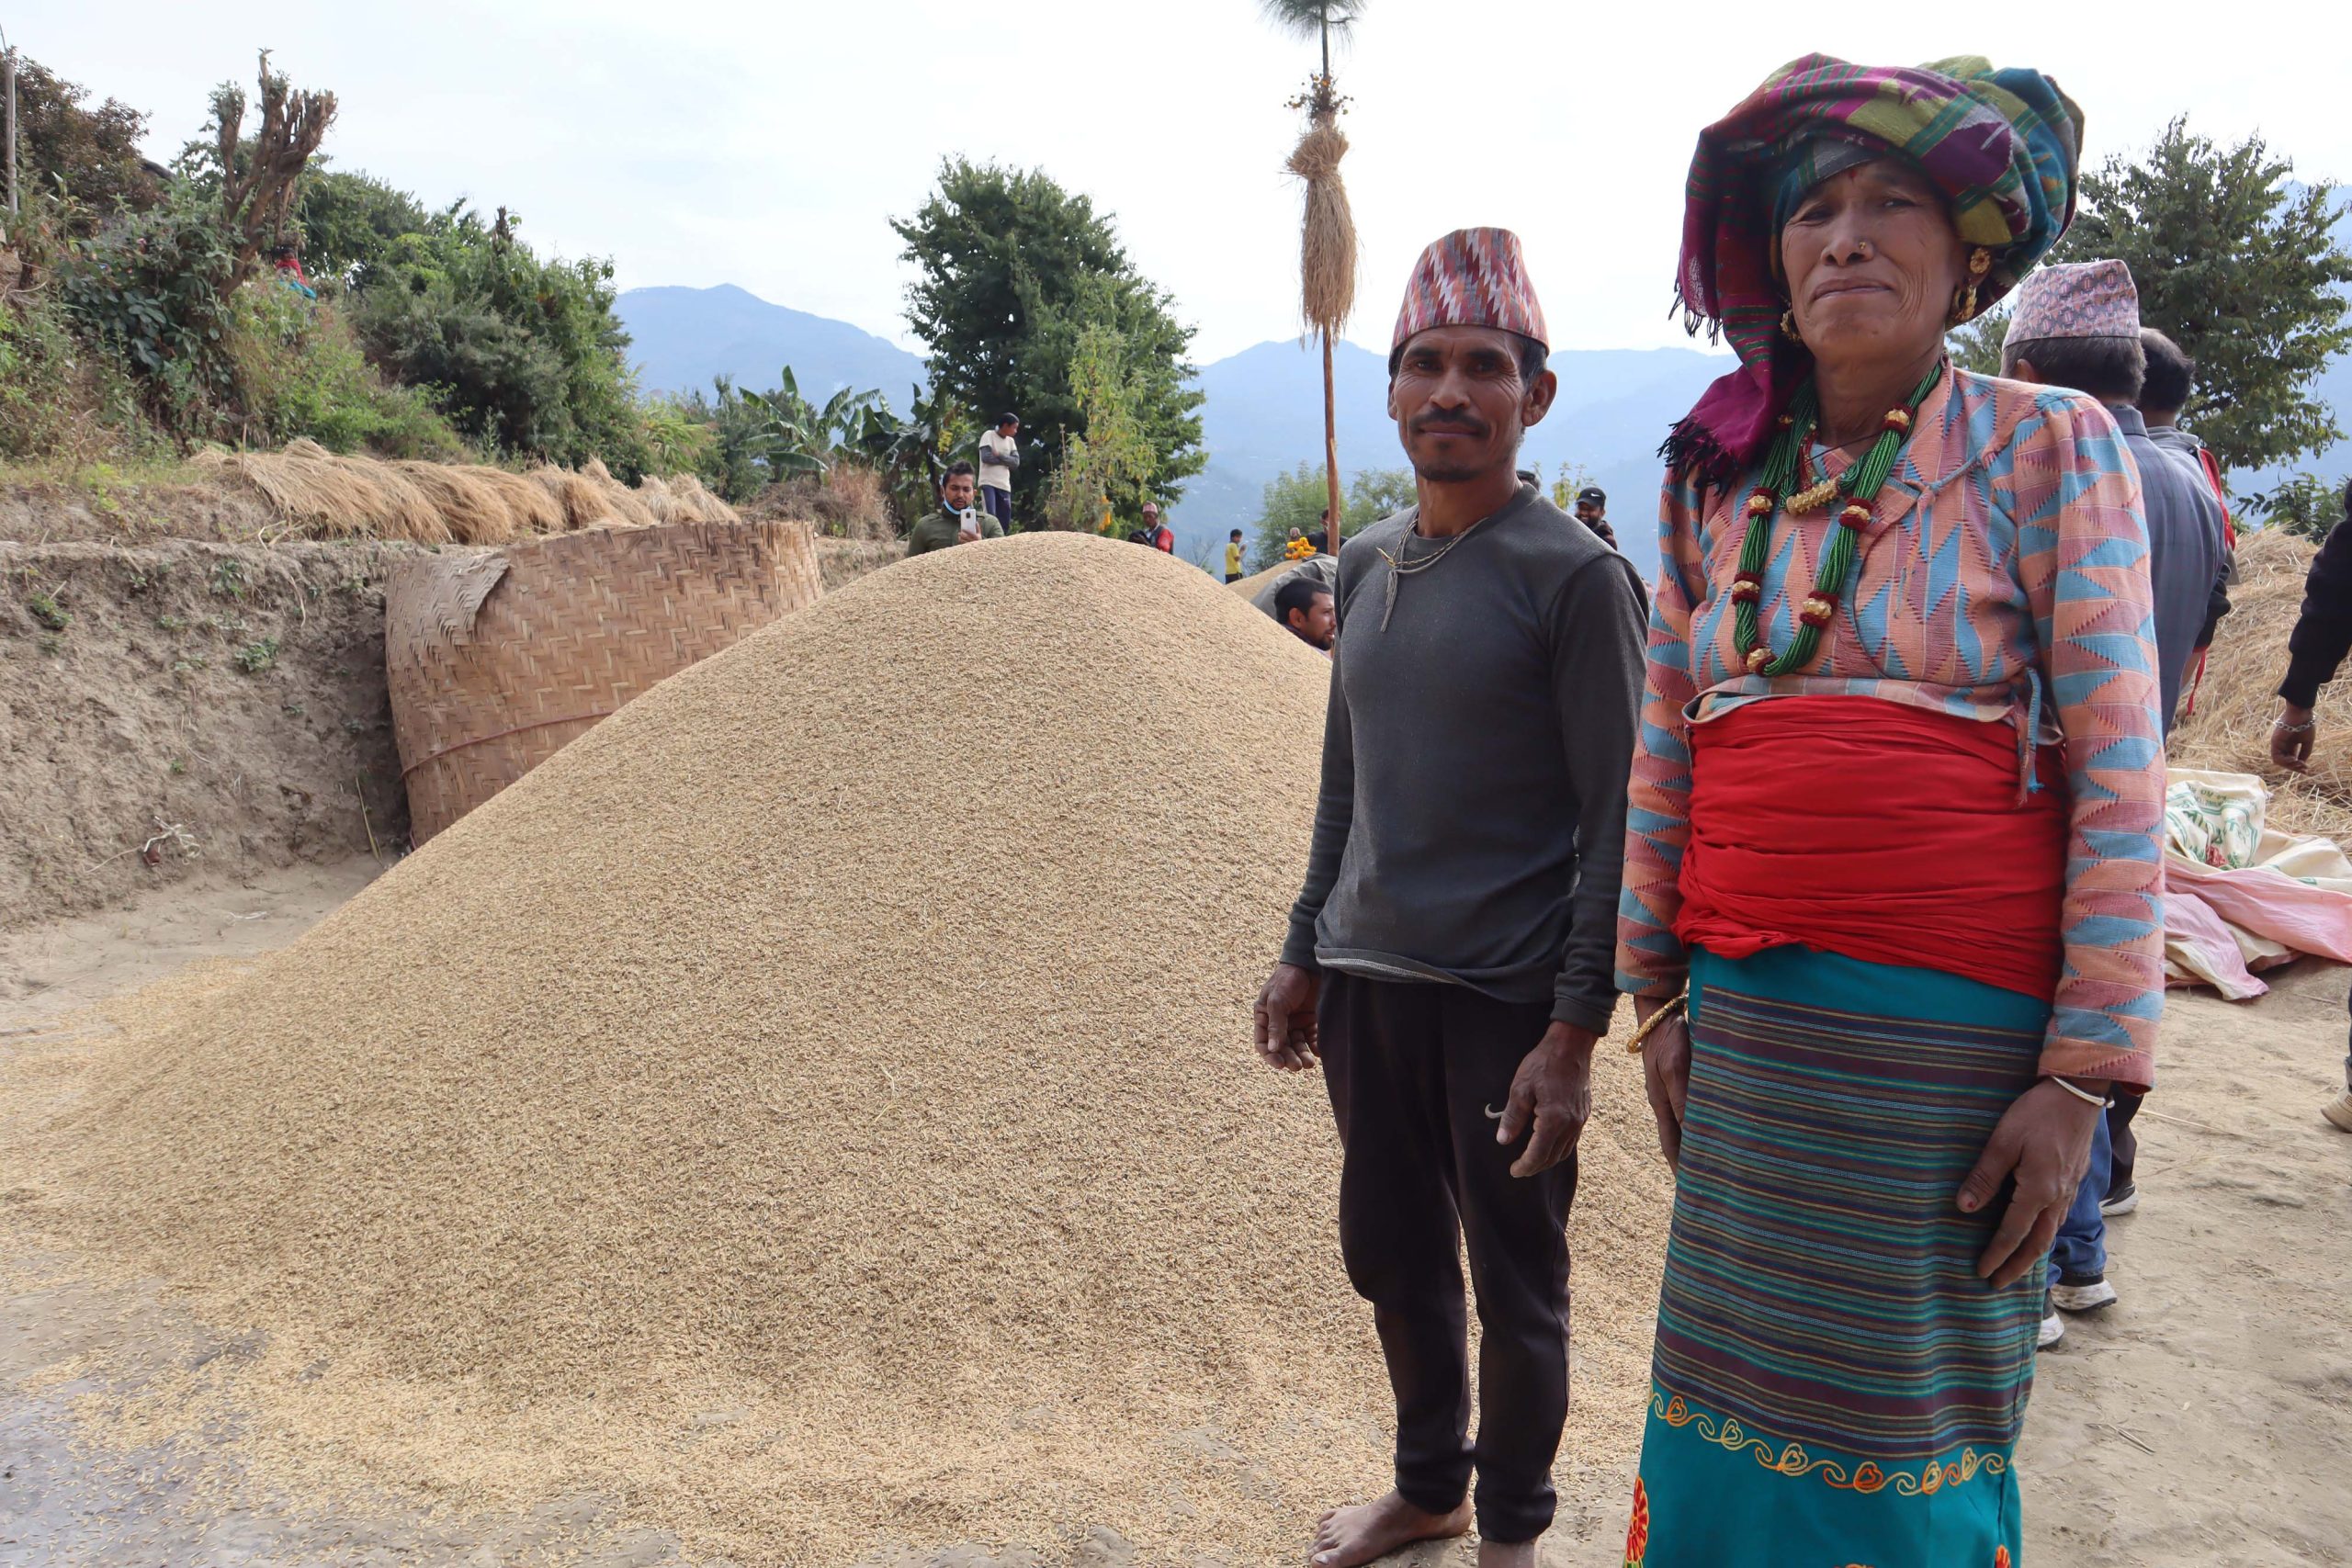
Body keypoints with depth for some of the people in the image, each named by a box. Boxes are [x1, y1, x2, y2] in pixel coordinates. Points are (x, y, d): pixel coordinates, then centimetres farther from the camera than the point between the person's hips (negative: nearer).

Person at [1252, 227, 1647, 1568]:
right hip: (1367, 983, 6)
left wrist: (1576, 1031, -15)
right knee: (1391, 1258, 17)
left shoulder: (1576, 576, -9)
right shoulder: (1367, 563, 9)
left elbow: (1617, 820, -11)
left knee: (1516, 1288, 10)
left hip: (1507, 999, -6)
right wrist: (1307, 954, 15)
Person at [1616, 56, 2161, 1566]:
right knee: (1731, 1410, 13)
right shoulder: (1716, 480, 8)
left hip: (1956, 1032, -3)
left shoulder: (2048, 449, -3)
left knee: (1910, 1438, 9)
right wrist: (1660, 999, 11)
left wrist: (2085, 1074, -10)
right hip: (1749, 1022, 4)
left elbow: (2120, 776, -6)